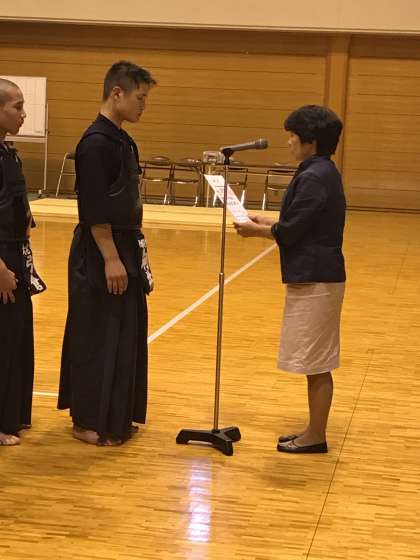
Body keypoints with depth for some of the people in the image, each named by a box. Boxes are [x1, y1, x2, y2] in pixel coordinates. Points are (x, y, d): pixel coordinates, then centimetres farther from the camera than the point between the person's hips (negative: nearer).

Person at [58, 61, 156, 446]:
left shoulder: (121, 140, 13)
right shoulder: (97, 143, -17)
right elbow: (95, 210, -21)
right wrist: (111, 258, -22)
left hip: (124, 248, 10)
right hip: (99, 254, -10)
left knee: (125, 334, 15)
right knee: (98, 338, -2)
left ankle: (116, 417, 25)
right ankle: (89, 422, 9)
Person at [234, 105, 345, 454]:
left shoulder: (314, 178, -18)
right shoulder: (325, 173, 13)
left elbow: (290, 231, -18)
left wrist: (257, 231, -2)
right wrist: (267, 222, 14)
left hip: (314, 281, -10)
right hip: (318, 277, 10)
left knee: (316, 363, -2)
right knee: (317, 364, 15)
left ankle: (316, 436, 7)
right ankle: (313, 432, 23)